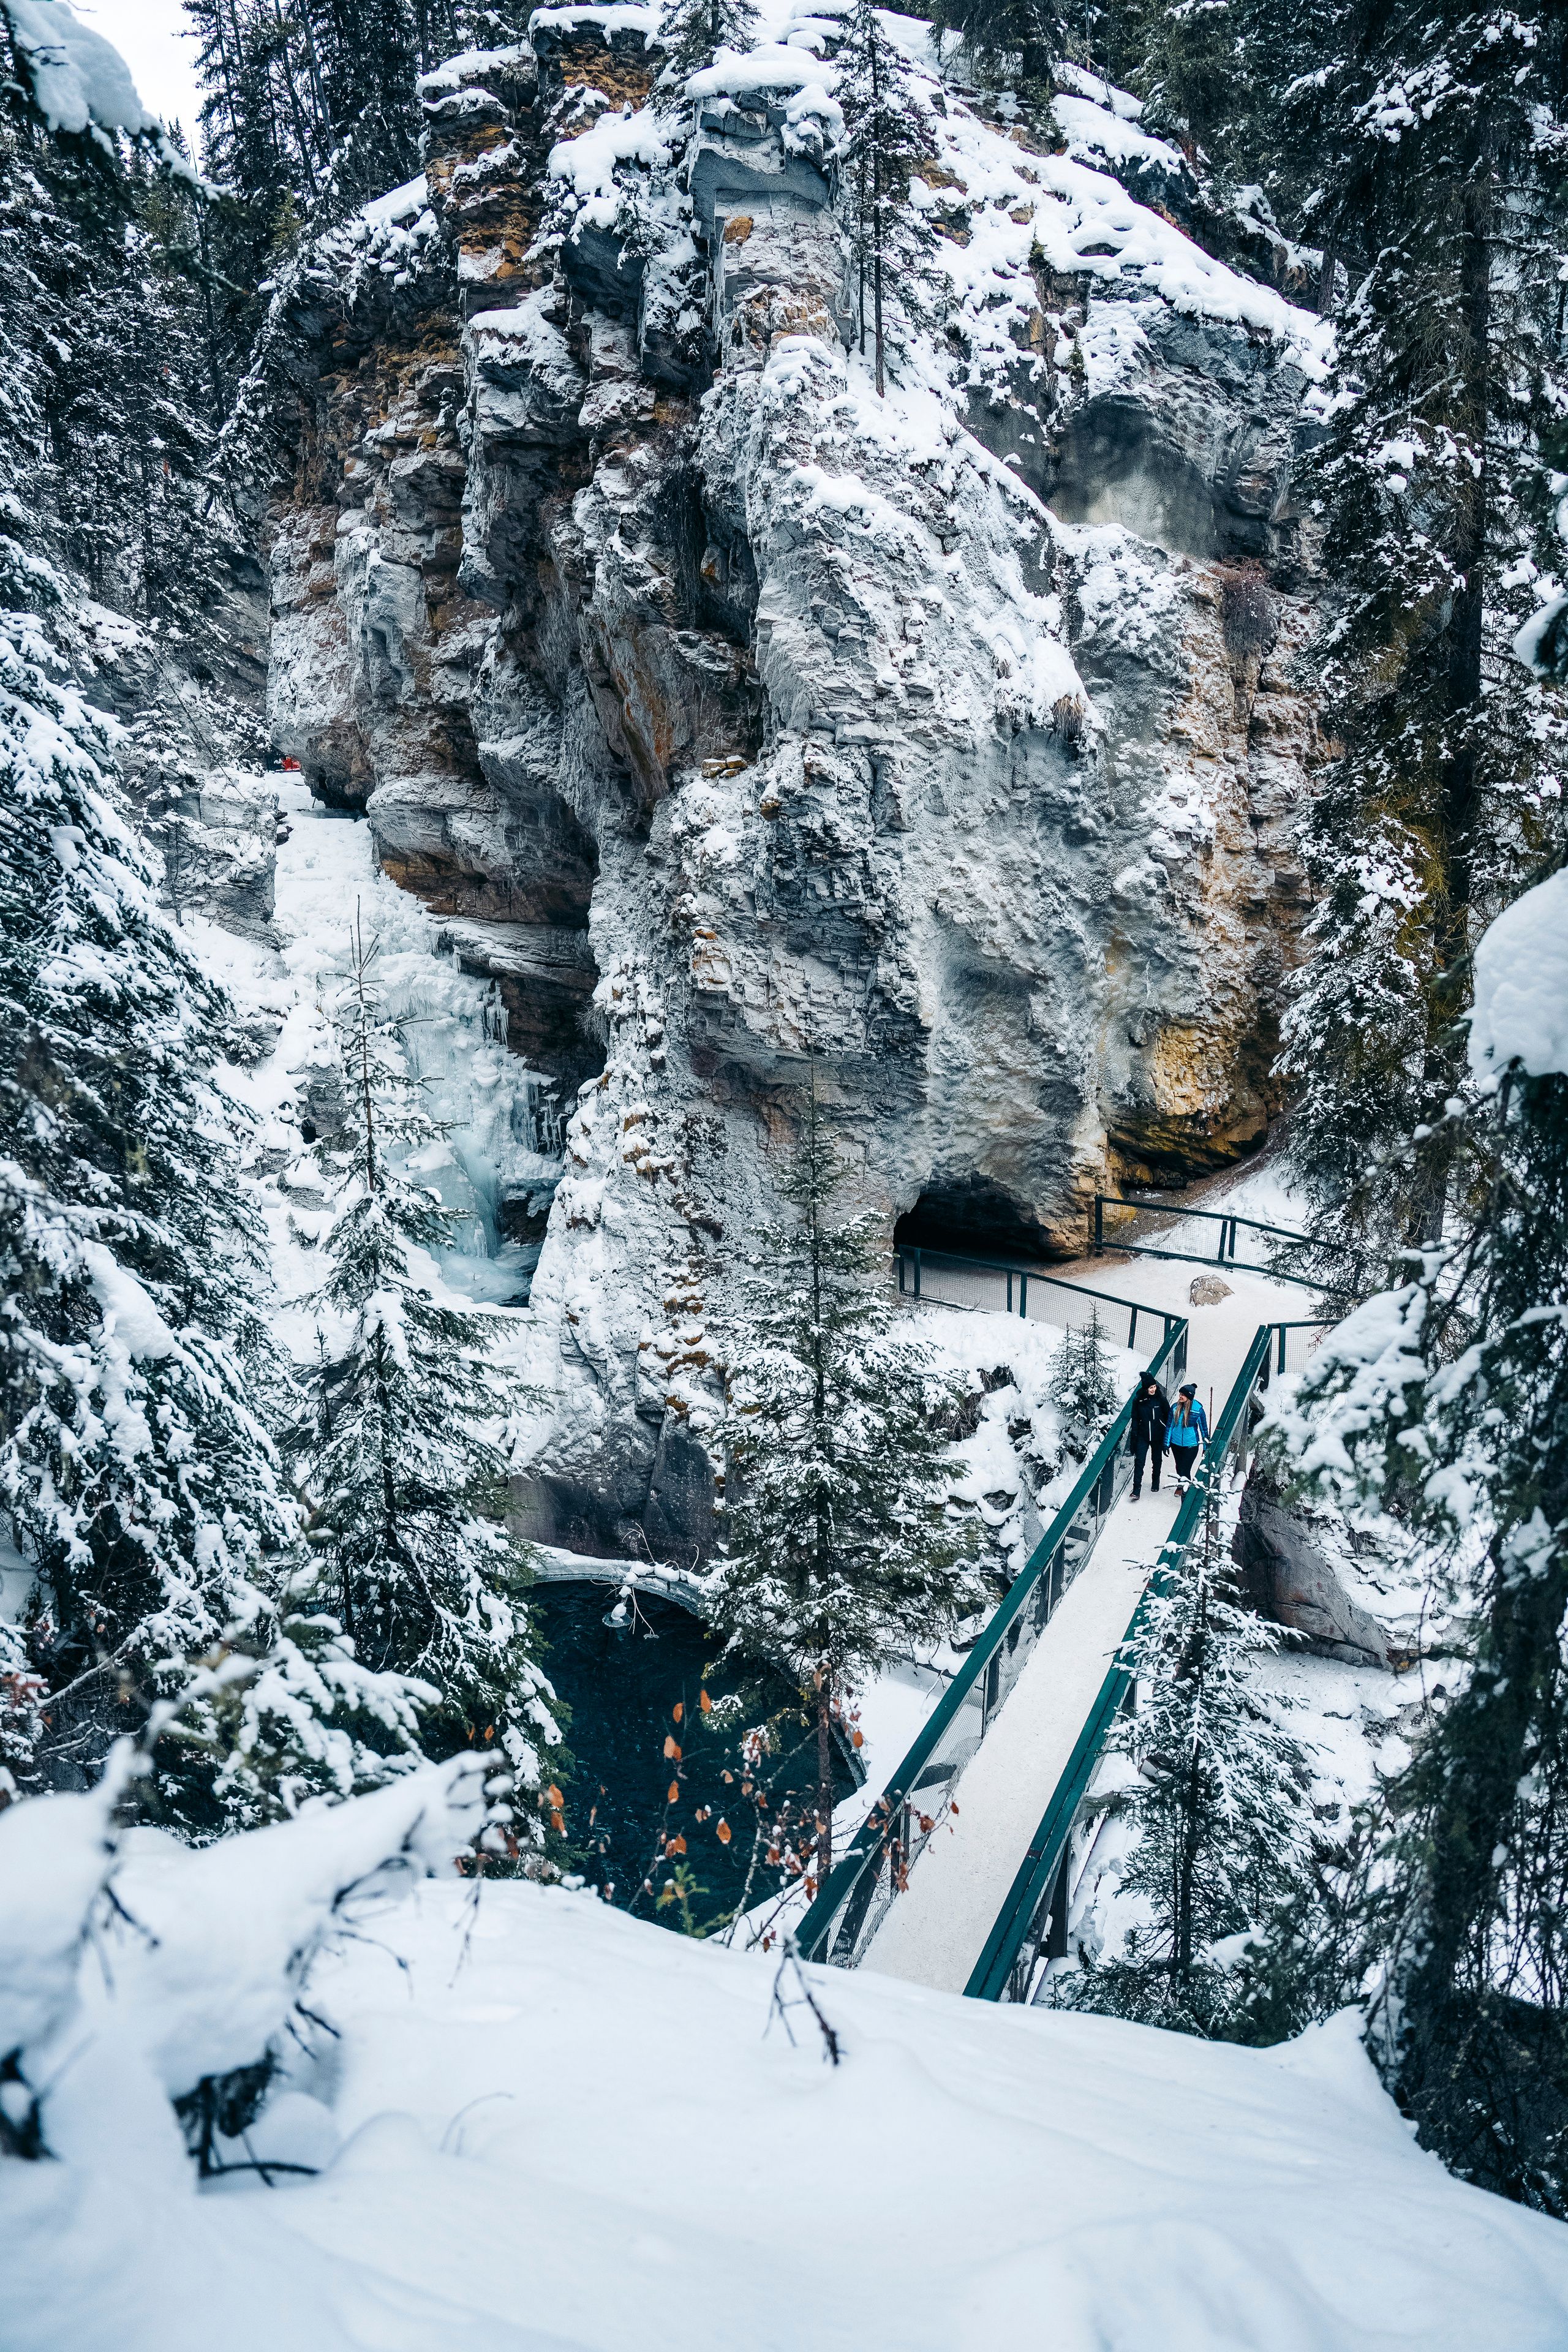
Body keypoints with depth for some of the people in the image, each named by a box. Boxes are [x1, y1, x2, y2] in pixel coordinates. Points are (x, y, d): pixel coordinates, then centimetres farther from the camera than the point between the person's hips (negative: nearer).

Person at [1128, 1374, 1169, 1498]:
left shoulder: (1161, 1399, -7)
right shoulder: (1138, 1401, -5)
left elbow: (1168, 1417, 1)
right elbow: (1135, 1419, 2)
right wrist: (1133, 1436, 0)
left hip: (1158, 1436, 0)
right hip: (1143, 1436, 0)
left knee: (1157, 1460, 15)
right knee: (1139, 1461, -10)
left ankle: (1155, 1483, 38)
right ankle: (1137, 1489, -12)